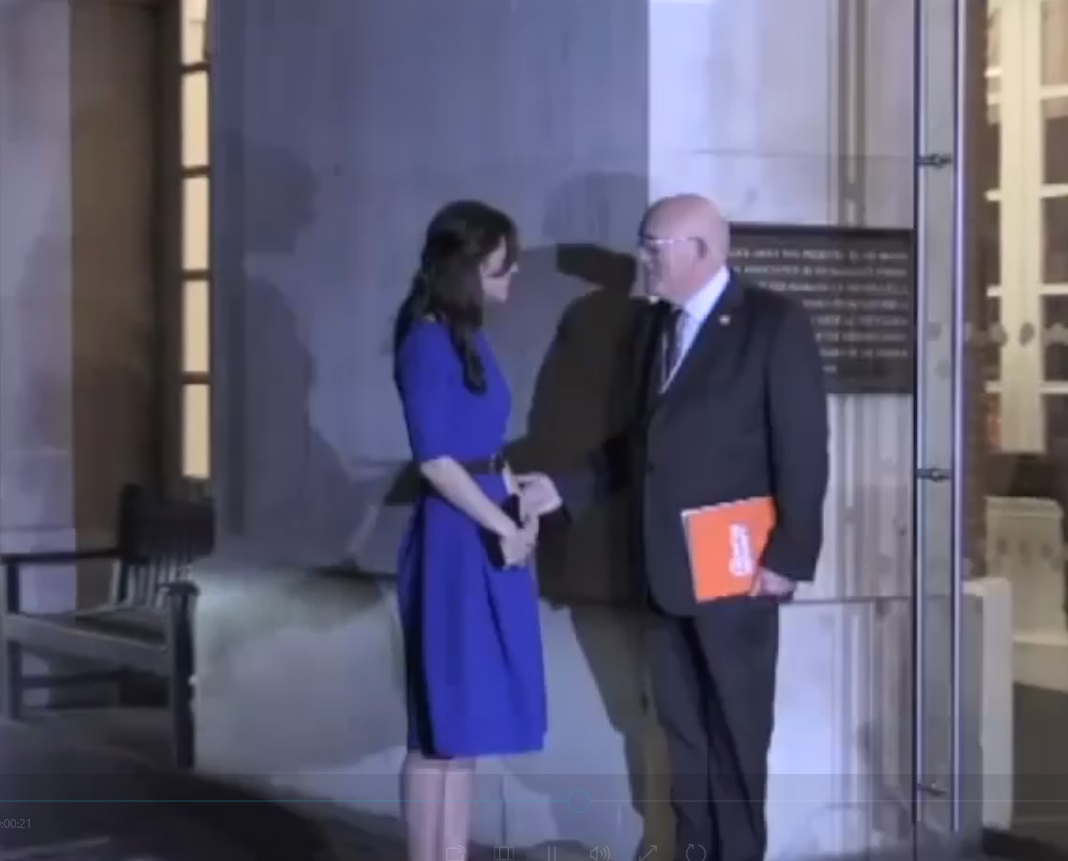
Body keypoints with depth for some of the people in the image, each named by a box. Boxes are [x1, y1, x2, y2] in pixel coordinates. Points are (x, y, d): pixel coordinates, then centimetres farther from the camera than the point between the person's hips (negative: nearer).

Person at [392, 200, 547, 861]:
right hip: (454, 540, -9)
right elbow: (436, 459, -18)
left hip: (486, 537, 9)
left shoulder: (467, 338, 13)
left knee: (468, 718, 12)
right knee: (443, 719, -3)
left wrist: (519, 507, 4)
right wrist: (504, 526, -12)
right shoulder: (428, 343, -13)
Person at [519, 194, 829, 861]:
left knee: (736, 728, 4)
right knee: (682, 726, 12)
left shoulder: (775, 321, -9)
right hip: (667, 564, 7)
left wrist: (789, 556, -16)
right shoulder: (658, 324, 14)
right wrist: (566, 487, 7)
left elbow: (804, 447, -12)